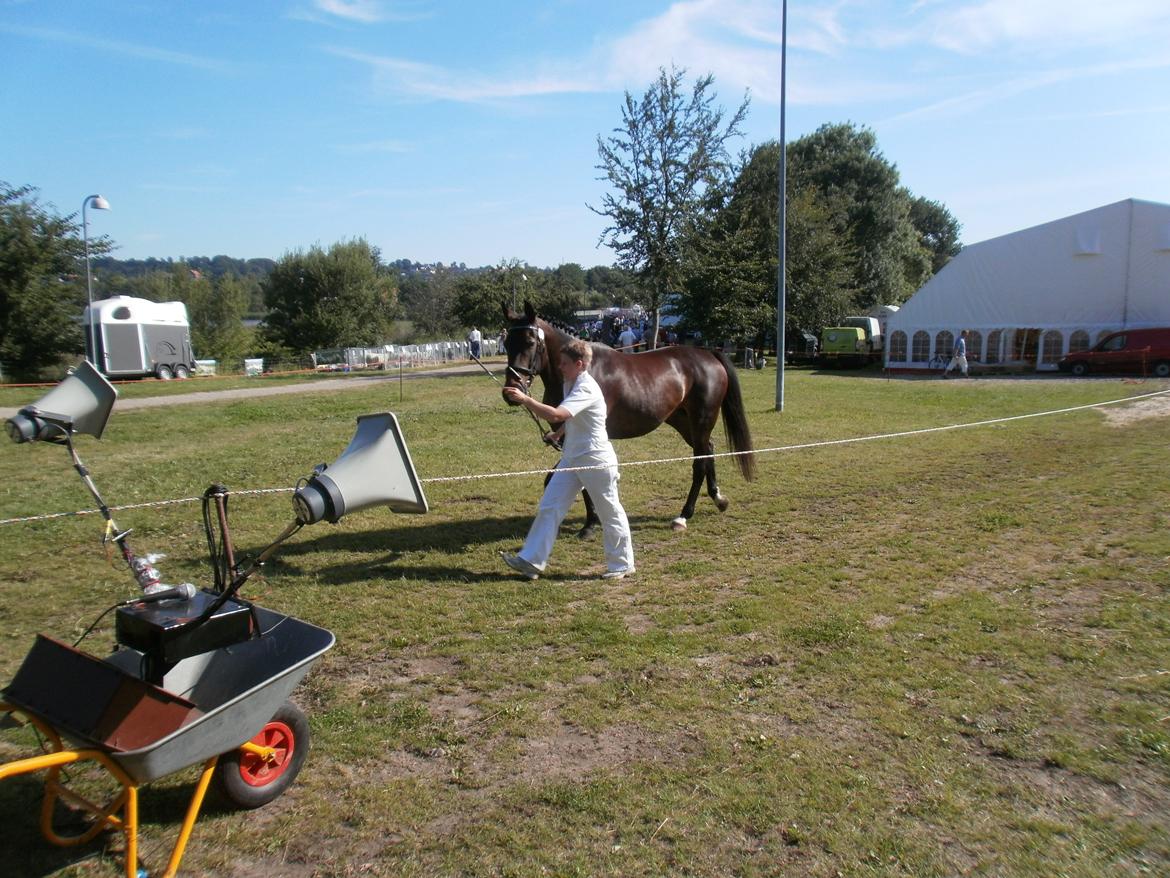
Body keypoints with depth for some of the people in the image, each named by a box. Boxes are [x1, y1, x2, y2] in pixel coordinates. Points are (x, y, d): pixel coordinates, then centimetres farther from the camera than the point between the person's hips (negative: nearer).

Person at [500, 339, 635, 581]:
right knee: (549, 506, 4)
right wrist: (559, 433, 16)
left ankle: (622, 565, 20)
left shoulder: (586, 389, -22)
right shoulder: (571, 384, 8)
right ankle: (531, 560, 6)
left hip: (596, 460, -9)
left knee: (610, 513, 6)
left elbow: (556, 415, -35)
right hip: (571, 458, 9)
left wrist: (524, 399, -32)